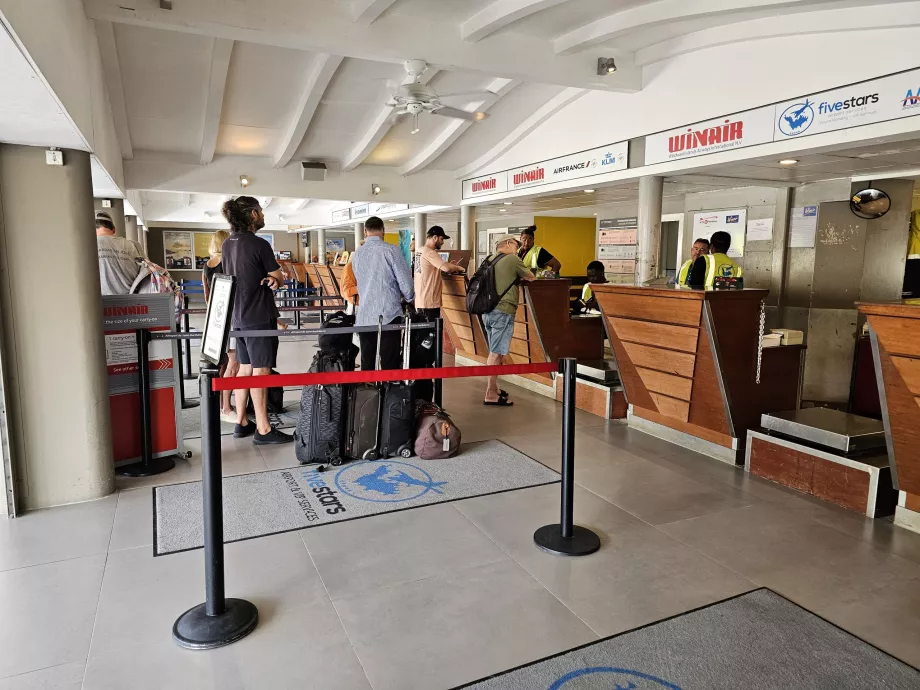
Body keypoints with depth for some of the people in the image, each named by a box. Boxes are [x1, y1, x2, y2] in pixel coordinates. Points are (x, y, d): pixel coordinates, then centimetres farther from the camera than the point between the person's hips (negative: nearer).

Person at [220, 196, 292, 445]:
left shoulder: (227, 244, 10)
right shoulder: (259, 245, -15)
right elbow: (279, 278, -9)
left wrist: (265, 279, 2)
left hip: (238, 316, 8)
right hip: (259, 317, -8)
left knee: (245, 369, 15)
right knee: (260, 372, -5)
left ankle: (241, 423, 22)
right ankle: (263, 430, 0)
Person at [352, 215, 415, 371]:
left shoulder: (356, 254, 9)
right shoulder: (391, 250, -7)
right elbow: (405, 281, -7)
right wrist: (409, 298, 13)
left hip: (365, 315, 5)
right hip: (389, 314, -5)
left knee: (367, 363, 9)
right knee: (390, 364, -1)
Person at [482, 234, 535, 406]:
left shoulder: (489, 259, 15)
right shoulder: (513, 259, -5)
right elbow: (532, 278, 6)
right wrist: (520, 276, 25)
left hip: (488, 311, 8)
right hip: (502, 311, -8)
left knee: (494, 352, 17)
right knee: (496, 353, -6)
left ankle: (493, 387, 24)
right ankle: (491, 395, -4)